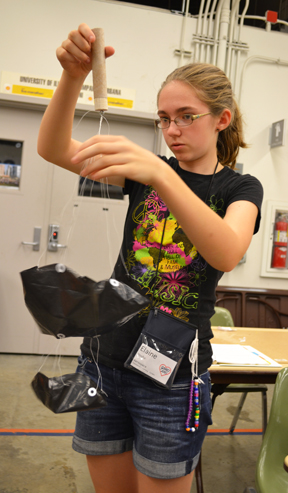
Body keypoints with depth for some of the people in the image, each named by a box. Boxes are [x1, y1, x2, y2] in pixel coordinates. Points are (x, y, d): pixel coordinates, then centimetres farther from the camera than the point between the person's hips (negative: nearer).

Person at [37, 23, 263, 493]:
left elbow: (226, 254, -26)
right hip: (104, 358, 3)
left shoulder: (240, 187, -2)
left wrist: (161, 175, -39)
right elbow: (53, 149, -6)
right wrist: (73, 76, -24)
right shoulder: (146, 170, 6)